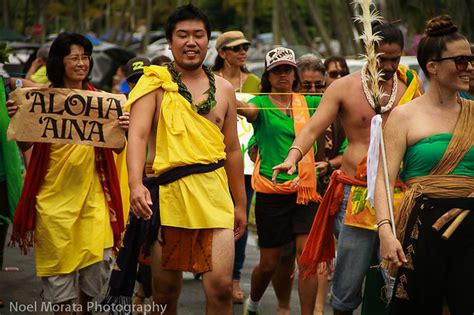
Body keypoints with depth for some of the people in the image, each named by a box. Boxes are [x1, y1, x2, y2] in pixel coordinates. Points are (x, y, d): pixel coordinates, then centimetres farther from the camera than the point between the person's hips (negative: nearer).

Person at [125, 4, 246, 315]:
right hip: (167, 193, -2)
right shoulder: (156, 82, 0)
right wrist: (136, 184, -29)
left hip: (215, 195, 2)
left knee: (221, 285, -9)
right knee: (165, 289, 7)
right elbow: (138, 134, -13)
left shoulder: (224, 89, 12)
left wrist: (240, 204, 19)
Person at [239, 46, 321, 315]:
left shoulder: (307, 102, 9)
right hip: (271, 191, -2)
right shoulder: (262, 103, -2)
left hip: (305, 189, 2)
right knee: (269, 262, 8)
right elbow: (248, 110, -25)